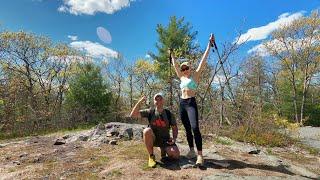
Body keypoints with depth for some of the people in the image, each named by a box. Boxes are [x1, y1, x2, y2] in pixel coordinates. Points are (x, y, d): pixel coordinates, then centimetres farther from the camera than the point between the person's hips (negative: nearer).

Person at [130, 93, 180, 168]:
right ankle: (151, 156, -14)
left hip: (165, 140, 1)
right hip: (153, 139, -1)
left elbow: (174, 128, 6)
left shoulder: (169, 114, -5)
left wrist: (174, 138, -12)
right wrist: (139, 102, -25)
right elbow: (133, 115, -15)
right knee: (147, 130, -34)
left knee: (176, 155, -23)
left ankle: (163, 150, 14)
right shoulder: (150, 112, -8)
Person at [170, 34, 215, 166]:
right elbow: (175, 65, 27)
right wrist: (172, 55, 36)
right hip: (182, 103, 6)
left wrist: (209, 45, -2)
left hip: (191, 103, -6)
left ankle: (200, 155, -13)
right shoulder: (182, 77, 17)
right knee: (187, 129, 10)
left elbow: (203, 59, -1)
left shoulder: (196, 75, 3)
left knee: (195, 128, -18)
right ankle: (192, 150, 22)